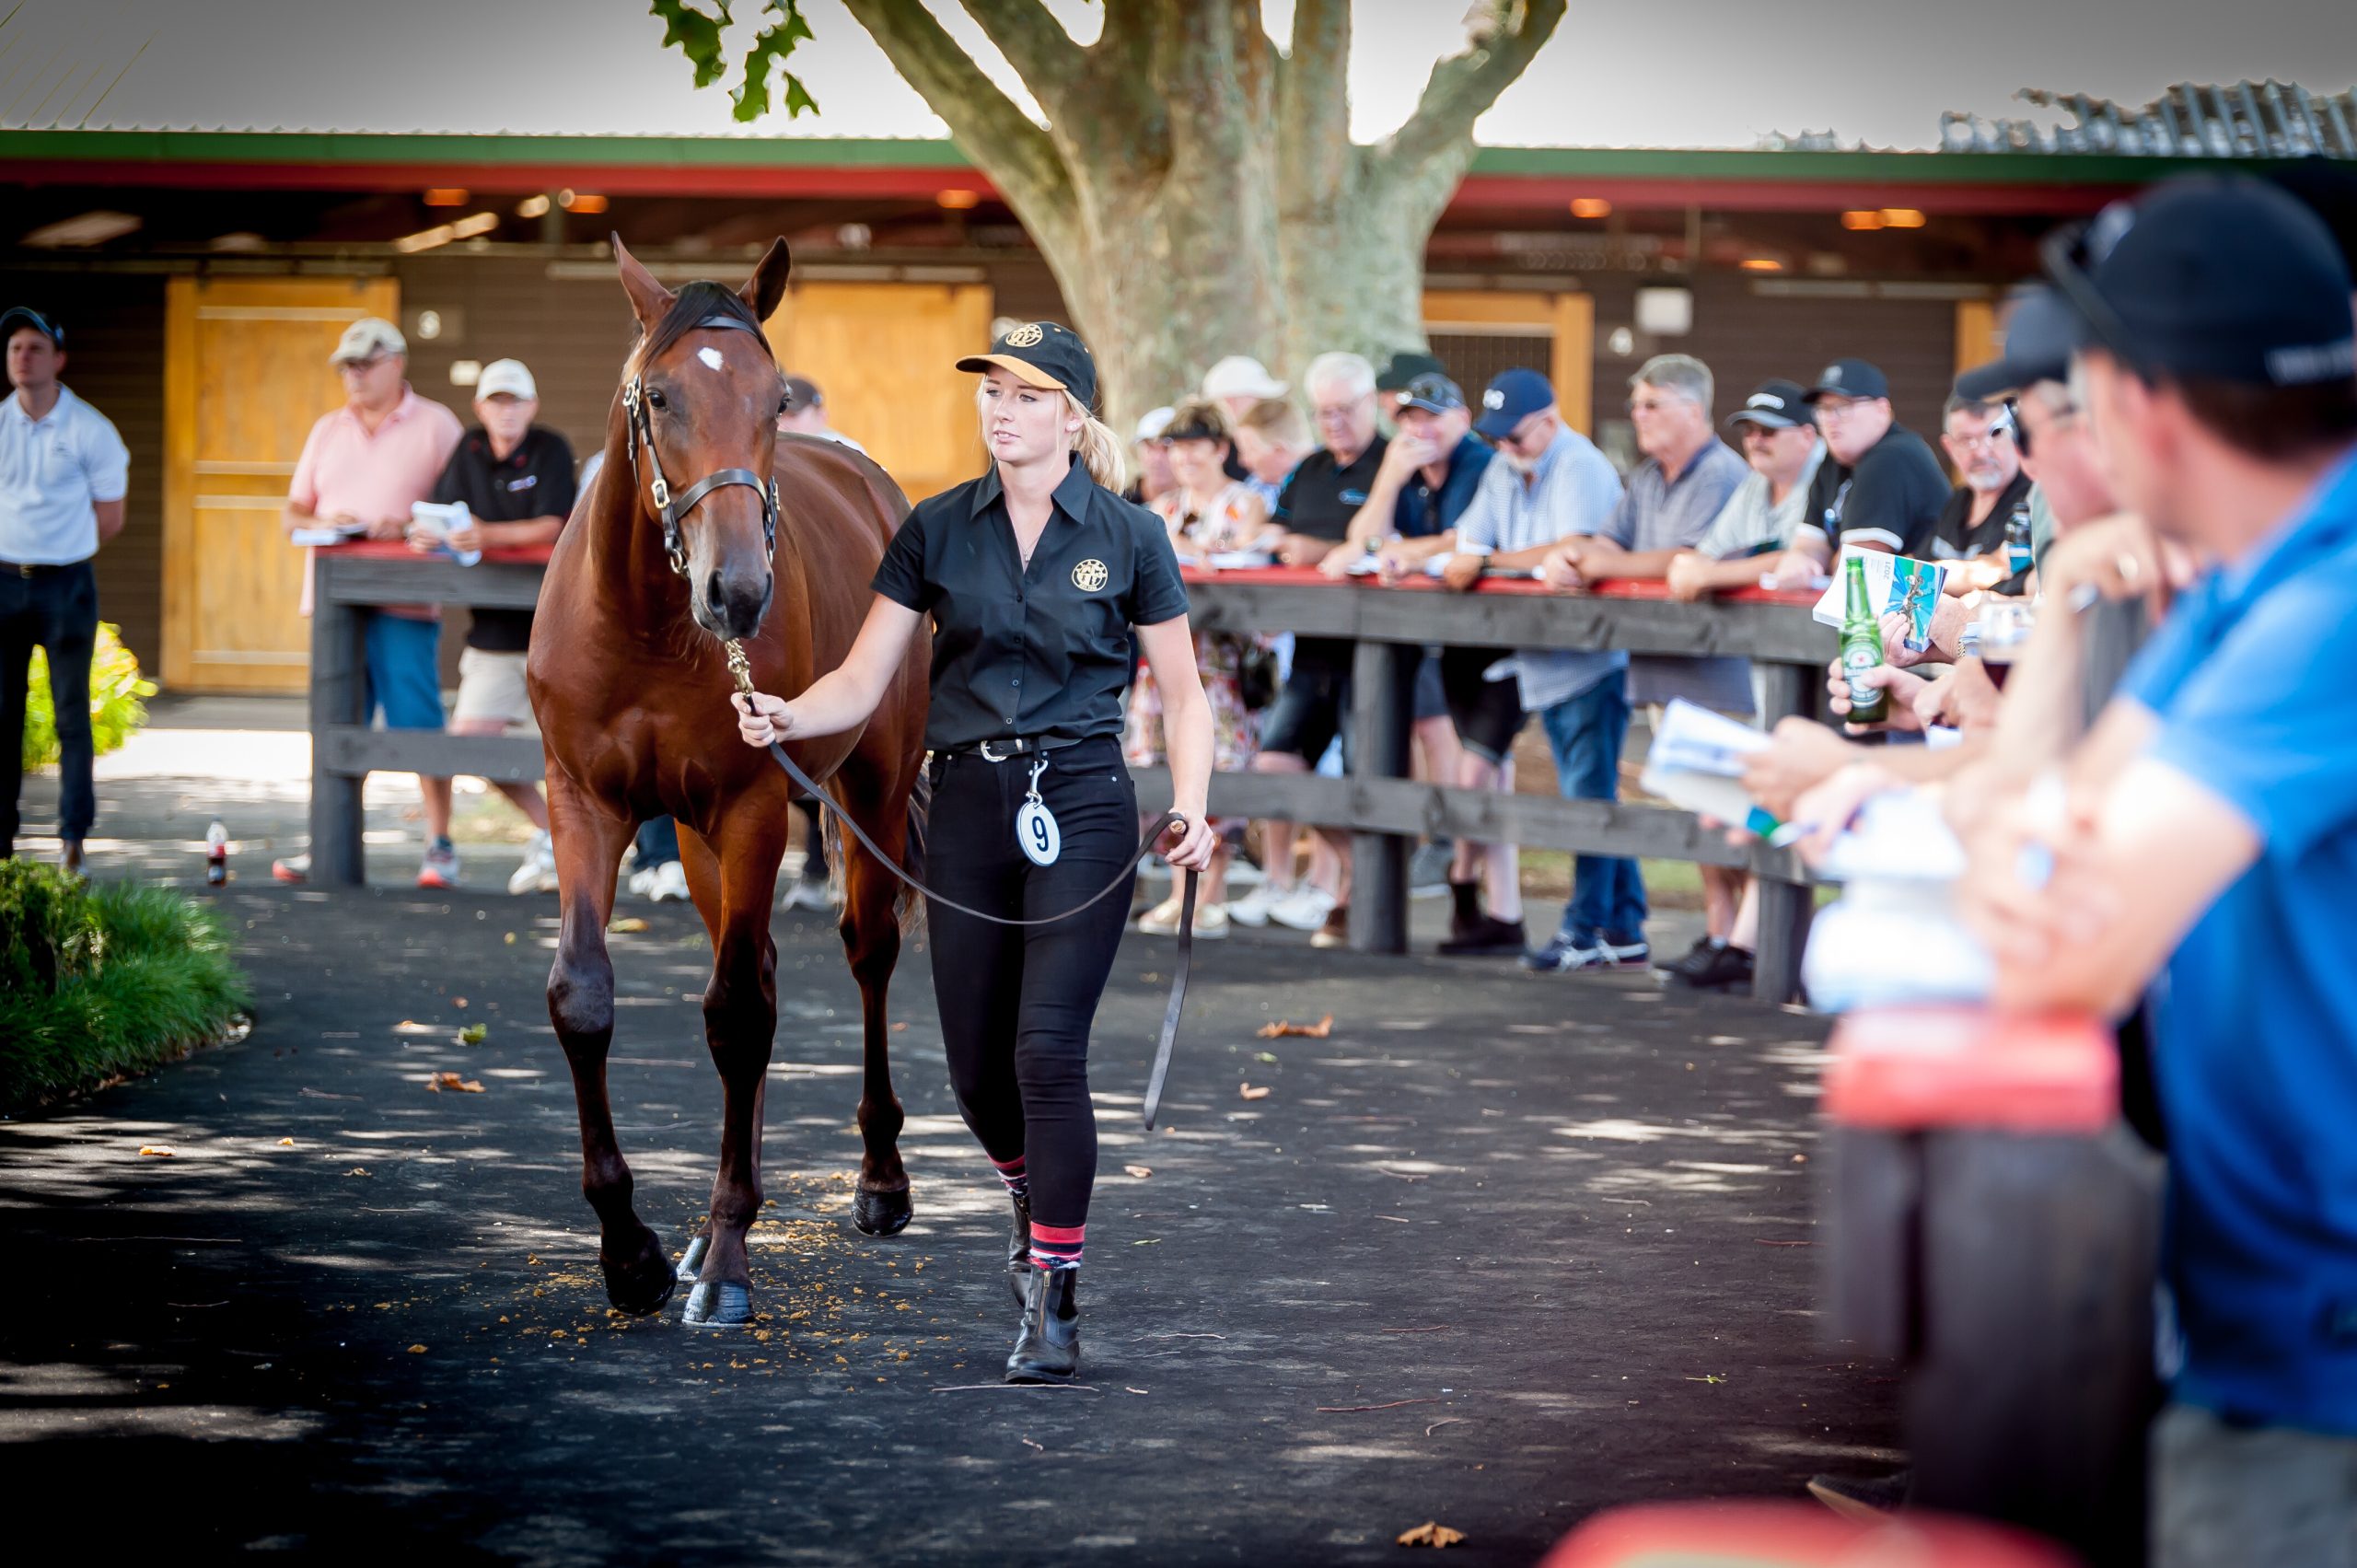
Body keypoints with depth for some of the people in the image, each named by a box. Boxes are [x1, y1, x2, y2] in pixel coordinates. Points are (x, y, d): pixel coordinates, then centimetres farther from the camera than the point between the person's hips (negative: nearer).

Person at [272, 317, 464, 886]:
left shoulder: (436, 426, 5)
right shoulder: (328, 431, 19)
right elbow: (291, 512, 18)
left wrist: (410, 527, -18)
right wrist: (321, 522, -5)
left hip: (406, 603, -4)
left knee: (420, 726, -6)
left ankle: (440, 846, 0)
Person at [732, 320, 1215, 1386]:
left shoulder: (1128, 538, -2)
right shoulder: (937, 531, 3)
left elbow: (1183, 697, 3)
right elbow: (862, 681, 1)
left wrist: (1191, 809, -13)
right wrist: (788, 717, -19)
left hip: (1080, 807, -3)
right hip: (966, 808, 3)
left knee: (1048, 1048, -14)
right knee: (977, 1067, 7)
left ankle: (1053, 1306, -6)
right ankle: (1035, 1203, 41)